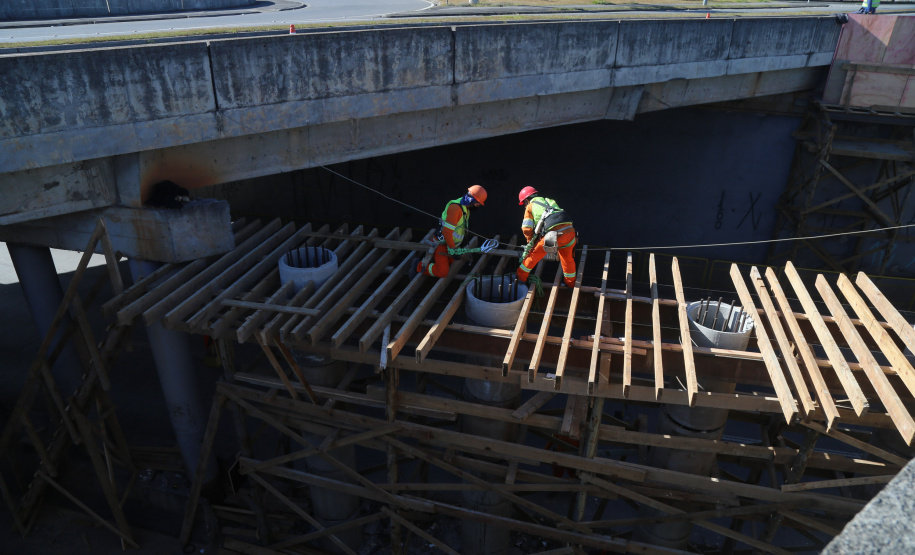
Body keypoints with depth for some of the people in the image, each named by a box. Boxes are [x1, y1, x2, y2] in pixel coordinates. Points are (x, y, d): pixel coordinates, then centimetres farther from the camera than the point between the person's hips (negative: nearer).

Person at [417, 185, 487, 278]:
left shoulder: (466, 207, 3)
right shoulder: (455, 208, -29)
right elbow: (447, 231, -30)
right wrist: (451, 248, -21)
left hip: (452, 243, 10)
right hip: (441, 244, -10)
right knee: (442, 272, -14)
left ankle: (431, 258, 26)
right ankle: (419, 267, 5)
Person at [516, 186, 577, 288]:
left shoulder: (530, 207, 16)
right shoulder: (550, 201, 33)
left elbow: (527, 229, 9)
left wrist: (531, 242, 26)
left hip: (554, 233, -5)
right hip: (570, 230, 5)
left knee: (534, 254, 14)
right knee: (567, 257, 27)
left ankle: (520, 277, 26)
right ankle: (570, 283, 43)